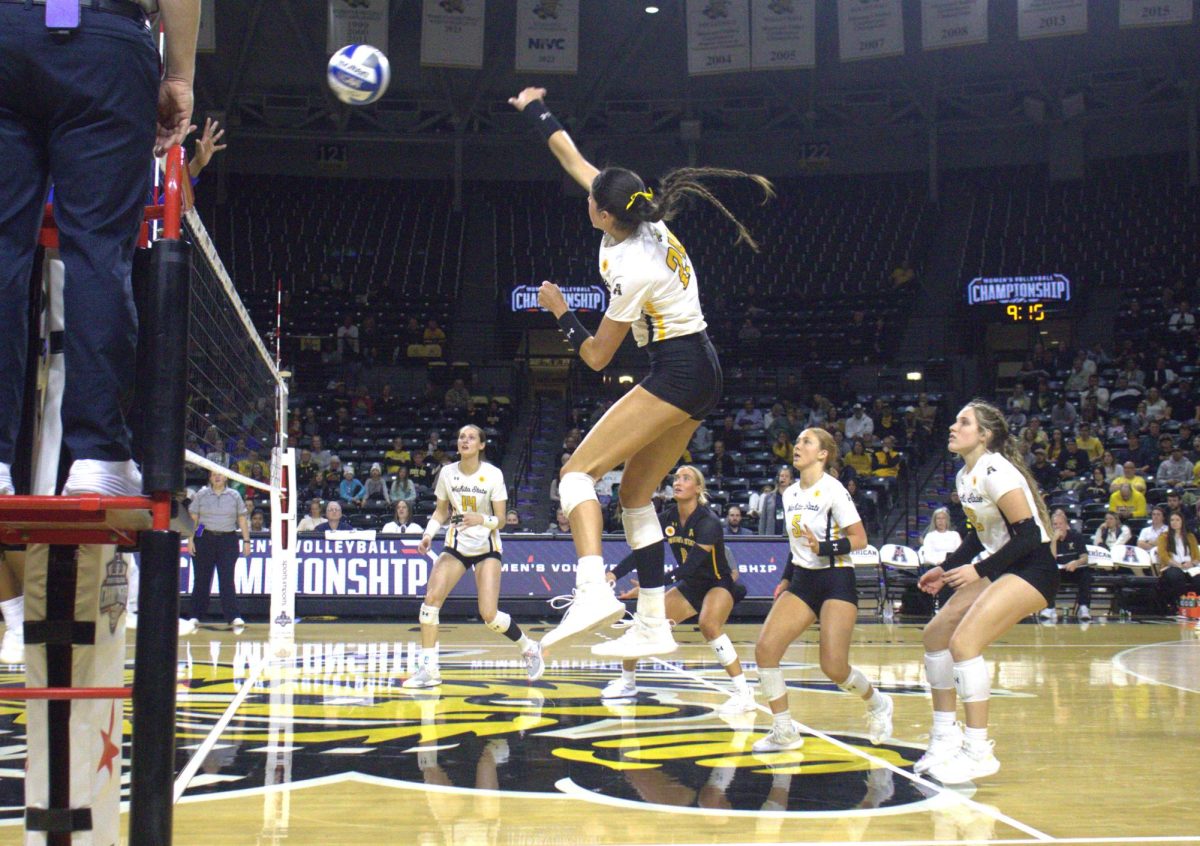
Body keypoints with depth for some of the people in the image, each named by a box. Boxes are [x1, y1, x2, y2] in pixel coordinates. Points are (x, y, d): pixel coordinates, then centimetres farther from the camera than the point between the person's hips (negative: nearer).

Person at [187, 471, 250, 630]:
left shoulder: (234, 496, 8)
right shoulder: (201, 495, 6)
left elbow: (242, 520, 8)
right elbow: (193, 518, 4)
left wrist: (246, 541, 2)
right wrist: (190, 539, -4)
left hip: (228, 540, 0)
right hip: (204, 538, 0)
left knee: (227, 579, -6)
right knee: (201, 579, 4)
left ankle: (233, 616, -9)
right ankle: (196, 615, 12)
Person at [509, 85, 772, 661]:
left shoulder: (632, 270, -20)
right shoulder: (646, 219, 1)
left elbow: (597, 358, -10)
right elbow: (575, 162, 16)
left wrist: (560, 313, 2)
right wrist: (537, 115, 24)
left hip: (676, 375, -10)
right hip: (702, 375, 10)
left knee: (578, 470, -13)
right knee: (635, 494, 12)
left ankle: (592, 591, -32)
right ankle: (653, 626, 11)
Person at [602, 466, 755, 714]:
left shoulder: (708, 522, -26)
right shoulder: (667, 517, -7)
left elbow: (691, 564, -34)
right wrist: (615, 573, -19)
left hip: (719, 584, -7)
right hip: (690, 586, 7)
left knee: (708, 625, -34)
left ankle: (743, 694, -28)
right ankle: (627, 682, 26)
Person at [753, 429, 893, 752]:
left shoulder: (832, 490, -11)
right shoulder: (790, 494, 10)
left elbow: (859, 539, -12)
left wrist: (825, 548, -27)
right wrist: (786, 579, 17)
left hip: (836, 581, -7)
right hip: (803, 581, 7)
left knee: (834, 667, -13)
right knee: (765, 648, -12)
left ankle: (878, 704, 20)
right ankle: (785, 732, -1)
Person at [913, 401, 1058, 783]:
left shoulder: (995, 472, -19)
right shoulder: (964, 476, 9)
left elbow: (1028, 534, -24)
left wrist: (979, 570, -27)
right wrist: (946, 569, 14)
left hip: (1033, 570, -10)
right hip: (1001, 569, 10)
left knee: (964, 641, -21)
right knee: (936, 633, 7)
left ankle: (978, 750, -13)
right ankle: (945, 738, 16)